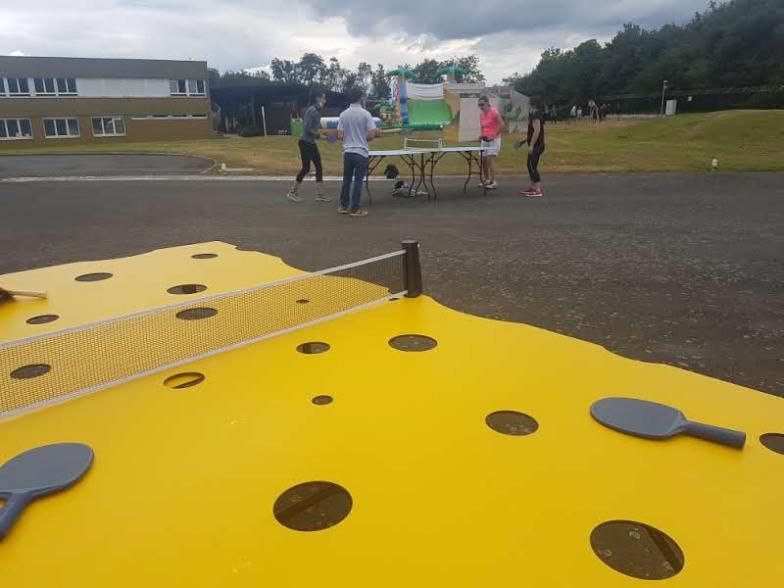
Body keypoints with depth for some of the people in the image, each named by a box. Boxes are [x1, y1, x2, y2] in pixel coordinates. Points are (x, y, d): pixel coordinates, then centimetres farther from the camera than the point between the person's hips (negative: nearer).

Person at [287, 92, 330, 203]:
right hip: (305, 143, -9)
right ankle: (292, 192, 10)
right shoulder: (312, 111, -17)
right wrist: (318, 134, -13)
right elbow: (307, 128, -22)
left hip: (311, 143, 9)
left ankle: (320, 194, 12)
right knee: (306, 168, -4)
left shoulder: (317, 111, 11)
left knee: (319, 167, 7)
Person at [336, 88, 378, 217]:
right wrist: (363, 139, 9)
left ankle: (343, 206, 18)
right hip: (361, 152, -4)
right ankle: (355, 209, 3)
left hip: (347, 152, 4)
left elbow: (340, 136, 1)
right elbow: (371, 135, -12)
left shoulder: (343, 114, 2)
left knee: (346, 180, 14)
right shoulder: (365, 114, -8)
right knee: (358, 181, 1)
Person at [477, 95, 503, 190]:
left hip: (494, 140, -7)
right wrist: (482, 136, 4)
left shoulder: (494, 112, -12)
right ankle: (486, 180, 22)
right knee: (483, 160, 6)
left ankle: (493, 182, -15)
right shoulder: (481, 114, 9)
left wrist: (494, 136, -17)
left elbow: (502, 125, -15)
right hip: (485, 140, 7)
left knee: (490, 159, -16)